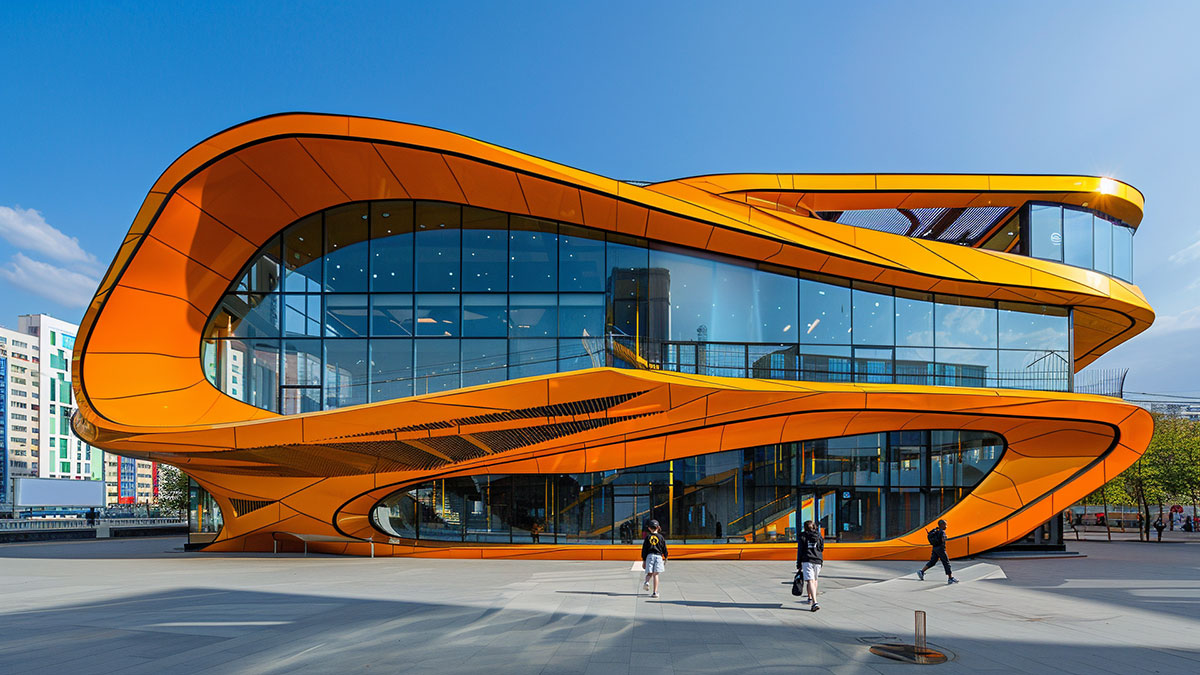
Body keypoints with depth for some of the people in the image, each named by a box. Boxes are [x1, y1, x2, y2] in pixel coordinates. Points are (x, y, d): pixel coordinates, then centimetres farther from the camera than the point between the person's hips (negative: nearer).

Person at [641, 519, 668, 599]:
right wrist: (665, 558, 19)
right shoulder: (661, 537, 7)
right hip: (658, 556, 0)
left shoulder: (647, 537, 7)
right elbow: (664, 549, 9)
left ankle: (646, 582, -26)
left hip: (649, 556, 0)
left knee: (649, 573, 8)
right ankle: (655, 592, -3)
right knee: (656, 574, 2)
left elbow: (644, 549, 7)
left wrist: (643, 560, 12)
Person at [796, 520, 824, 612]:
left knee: (810, 581, -11)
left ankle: (815, 603, -26)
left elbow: (800, 551, 1)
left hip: (807, 561, -4)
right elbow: (821, 549, 11)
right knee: (814, 579, 24)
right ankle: (811, 598, 39)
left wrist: (798, 565, 5)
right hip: (817, 561, 4)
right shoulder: (819, 536, 12)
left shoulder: (803, 536, 2)